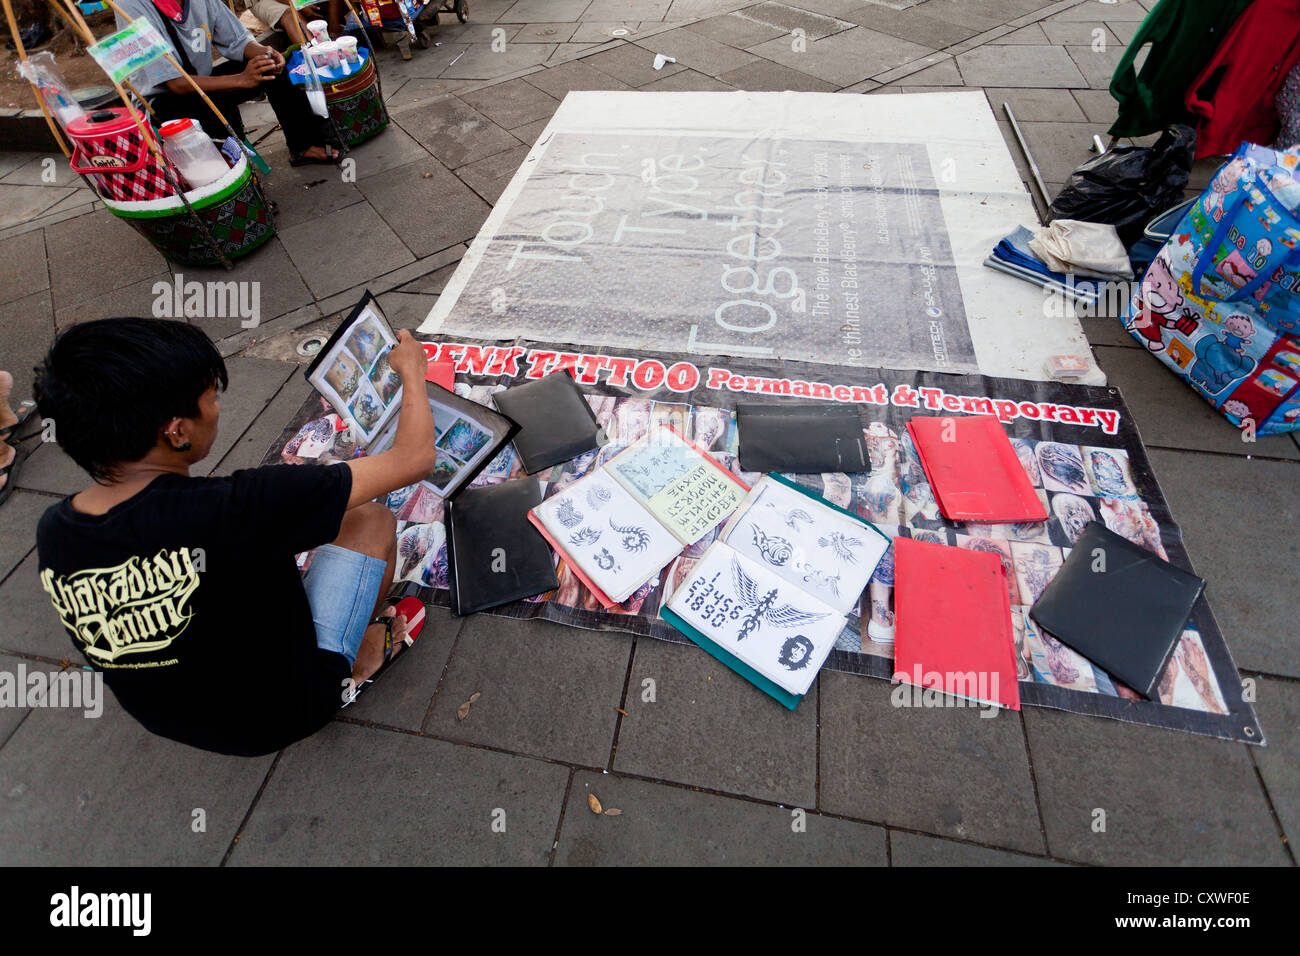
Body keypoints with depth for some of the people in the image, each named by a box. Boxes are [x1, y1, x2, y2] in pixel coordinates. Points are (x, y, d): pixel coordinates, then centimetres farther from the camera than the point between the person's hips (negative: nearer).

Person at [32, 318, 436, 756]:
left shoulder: (52, 531, -14)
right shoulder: (231, 510, -37)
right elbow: (413, 458, -29)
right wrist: (412, 370, -12)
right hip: (285, 710, -6)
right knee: (371, 520, 0)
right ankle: (362, 660, 19)